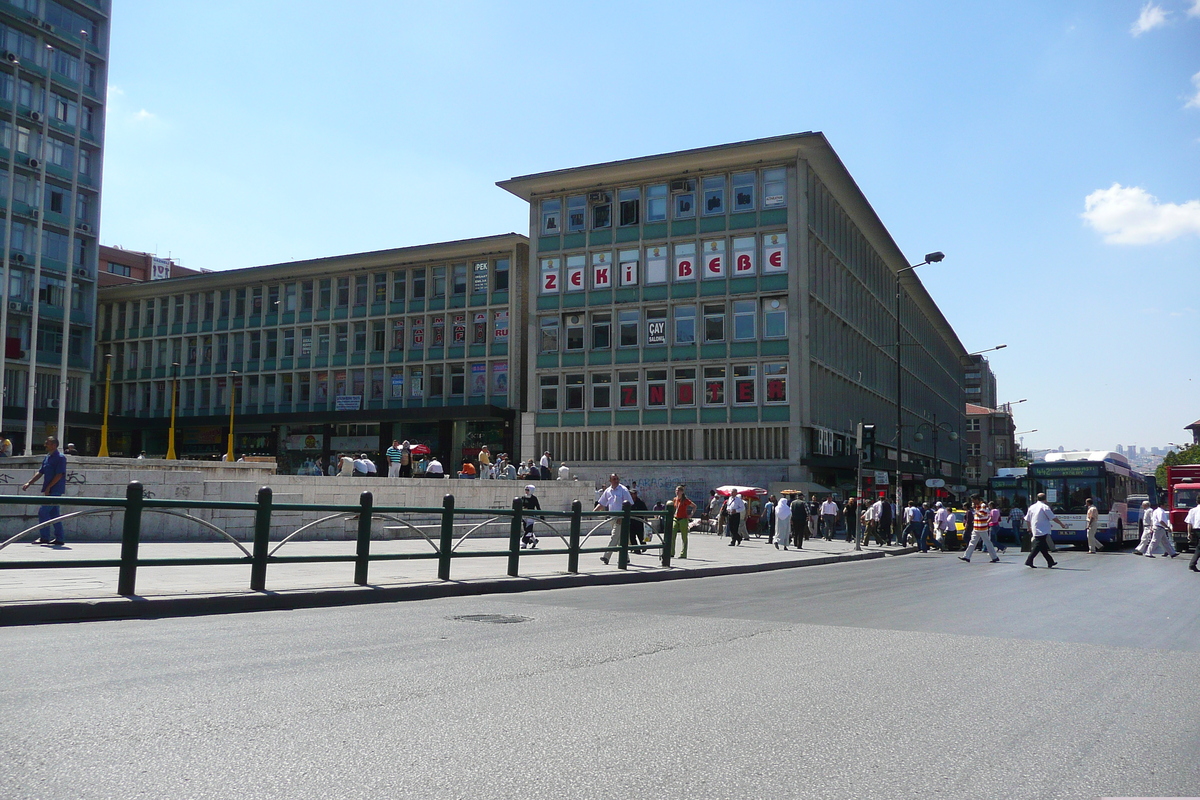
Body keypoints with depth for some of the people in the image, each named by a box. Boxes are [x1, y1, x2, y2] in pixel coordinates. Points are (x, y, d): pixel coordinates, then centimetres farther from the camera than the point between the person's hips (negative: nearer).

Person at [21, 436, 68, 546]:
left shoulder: (60, 458, -11)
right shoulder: (47, 457, 16)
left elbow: (59, 475, -17)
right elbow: (40, 472, 20)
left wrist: (48, 487, -17)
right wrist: (29, 483, 14)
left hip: (55, 490, -9)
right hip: (50, 491, 9)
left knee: (43, 512, -10)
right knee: (53, 514, 8)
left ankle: (43, 537, -5)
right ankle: (60, 539, 11)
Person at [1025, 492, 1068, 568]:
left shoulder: (1032, 507, 10)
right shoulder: (1045, 507, -9)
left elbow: (1027, 520, 14)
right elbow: (1053, 518, -7)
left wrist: (1030, 528, 26)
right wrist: (1061, 524, 5)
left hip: (1035, 531, 7)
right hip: (1043, 531, -7)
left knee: (1043, 548, 13)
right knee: (1038, 547, -8)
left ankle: (1050, 562, 21)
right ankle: (1029, 561, -15)